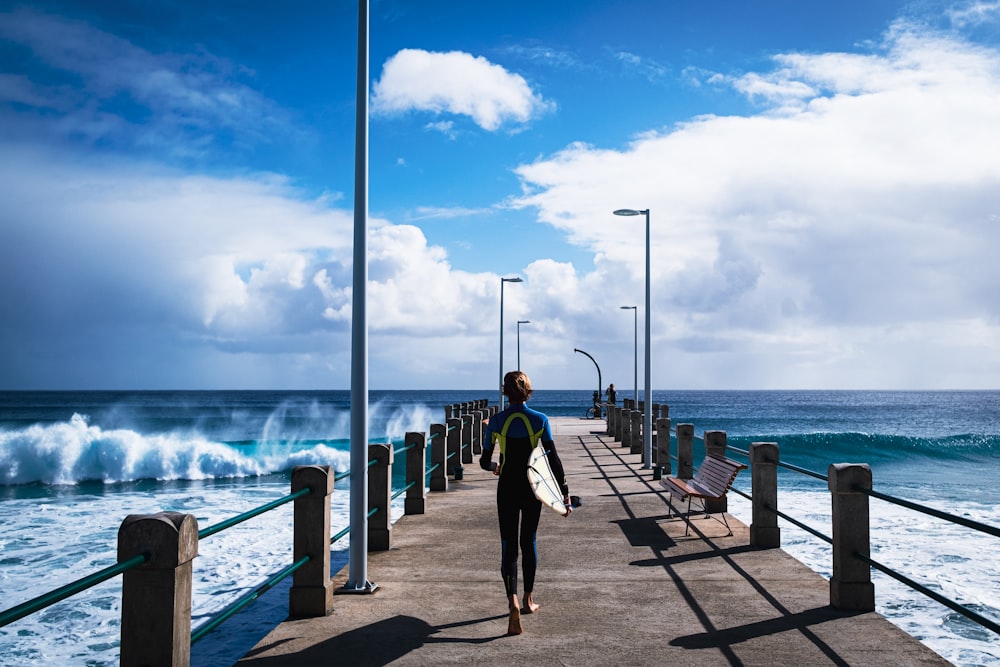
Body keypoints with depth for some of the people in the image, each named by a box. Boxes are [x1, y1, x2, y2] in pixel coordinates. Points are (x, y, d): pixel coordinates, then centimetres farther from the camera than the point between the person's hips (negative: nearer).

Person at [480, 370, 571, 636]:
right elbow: (553, 459, -10)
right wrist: (565, 492, -7)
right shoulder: (540, 420, -6)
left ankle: (513, 602, -20)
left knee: (509, 546, 0)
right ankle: (528, 599, 29)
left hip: (507, 488, -1)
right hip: (532, 487, 1)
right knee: (528, 542, 18)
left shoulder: (496, 421, -6)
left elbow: (484, 462, 0)